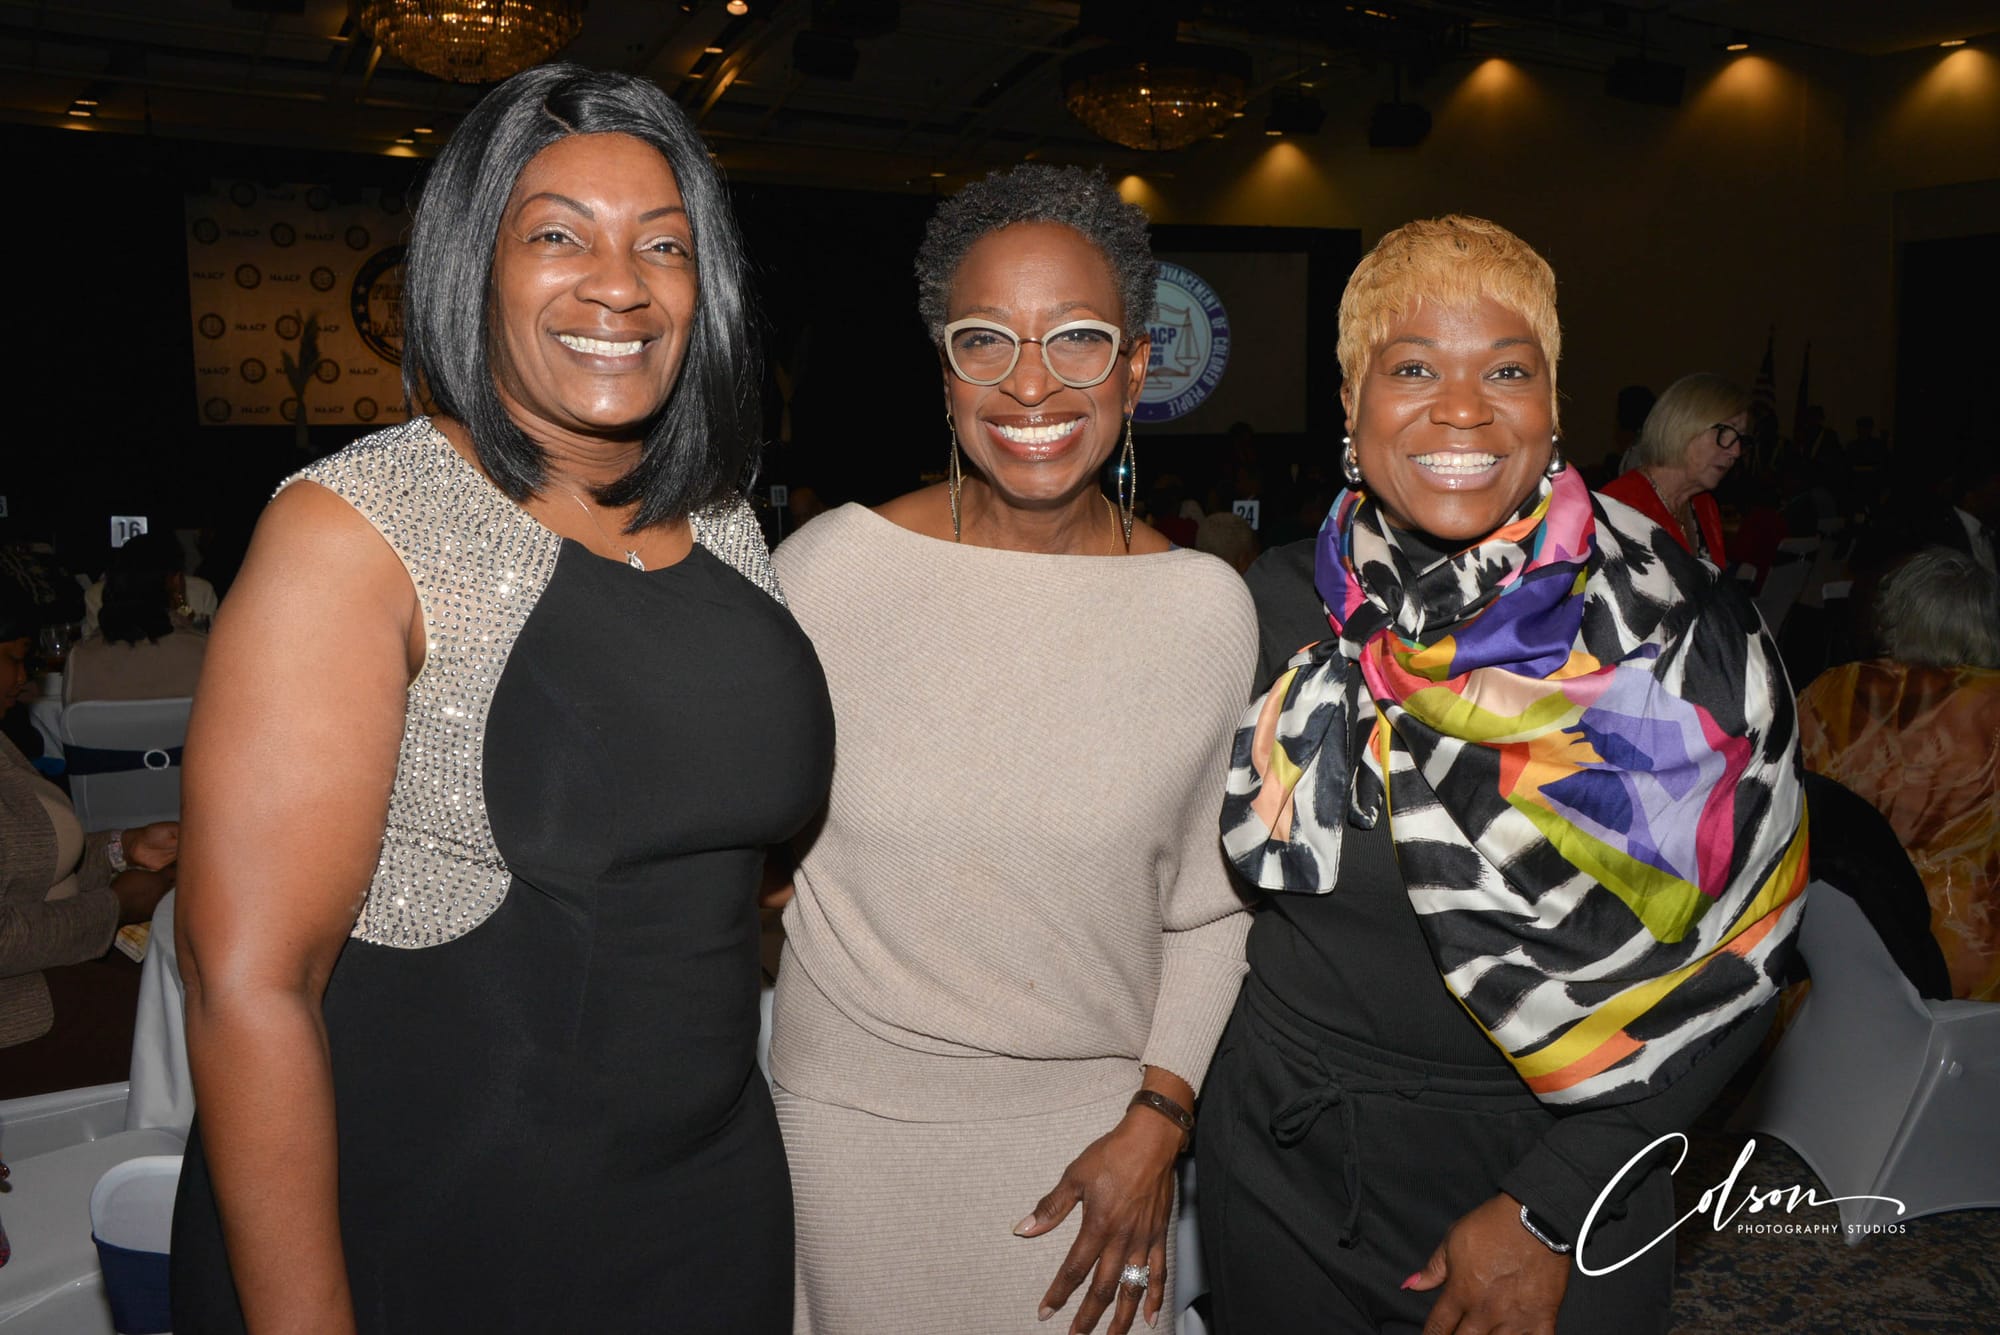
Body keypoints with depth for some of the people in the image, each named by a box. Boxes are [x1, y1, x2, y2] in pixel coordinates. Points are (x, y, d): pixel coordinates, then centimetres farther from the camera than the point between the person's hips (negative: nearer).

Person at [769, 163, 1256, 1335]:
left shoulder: (1207, 605, -7)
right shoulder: (832, 564, -11)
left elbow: (1214, 903, 1)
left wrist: (1157, 1123, -4)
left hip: (1088, 1122, 1)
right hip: (850, 1112, 0)